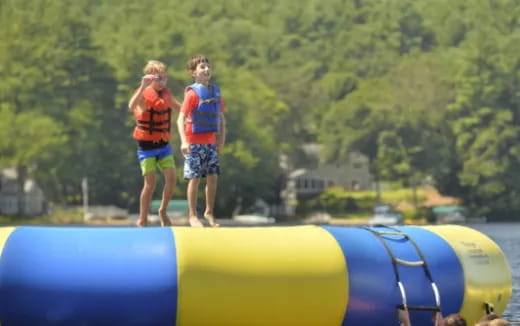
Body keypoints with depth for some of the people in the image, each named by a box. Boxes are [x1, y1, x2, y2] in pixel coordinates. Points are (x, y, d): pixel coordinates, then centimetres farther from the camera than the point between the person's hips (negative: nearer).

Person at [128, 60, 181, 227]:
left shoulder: (166, 94, 6)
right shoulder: (144, 94, -13)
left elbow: (178, 106, 27)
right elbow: (131, 107, -36)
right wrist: (143, 86, -44)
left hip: (163, 144, 5)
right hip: (147, 145, -5)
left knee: (171, 178, -4)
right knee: (150, 183, -6)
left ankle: (163, 211, 18)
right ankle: (142, 220, 8)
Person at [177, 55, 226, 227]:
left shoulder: (215, 91, 8)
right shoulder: (192, 93, -11)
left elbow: (221, 117, 16)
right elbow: (181, 119, -16)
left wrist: (221, 139, 10)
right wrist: (184, 141, -25)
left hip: (211, 142, 5)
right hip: (195, 142, -5)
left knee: (213, 176, 4)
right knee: (195, 178, -1)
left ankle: (209, 212, 17)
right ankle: (192, 215, 8)